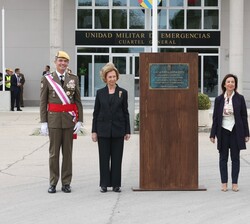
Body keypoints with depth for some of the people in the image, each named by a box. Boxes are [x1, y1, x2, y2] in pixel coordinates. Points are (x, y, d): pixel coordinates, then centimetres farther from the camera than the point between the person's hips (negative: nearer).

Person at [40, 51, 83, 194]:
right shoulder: (47, 79, 2)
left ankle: (66, 183, 14)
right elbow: (43, 102, 1)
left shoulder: (74, 79, 6)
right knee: (54, 152, 4)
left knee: (68, 152, 6)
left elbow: (78, 101, 6)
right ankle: (53, 183, 13)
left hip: (69, 119, 1)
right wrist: (43, 122, -4)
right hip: (54, 119, -1)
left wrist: (79, 120, -1)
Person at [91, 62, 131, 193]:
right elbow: (96, 112, 5)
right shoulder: (100, 93, 4)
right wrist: (94, 131, 1)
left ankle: (116, 184, 12)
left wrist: (127, 131, 1)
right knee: (104, 158, 4)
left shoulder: (122, 92, 3)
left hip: (118, 129, 0)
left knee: (117, 158, 3)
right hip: (103, 130, 0)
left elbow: (125, 112, 4)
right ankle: (104, 184, 13)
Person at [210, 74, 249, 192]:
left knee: (235, 158, 6)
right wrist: (213, 134, 0)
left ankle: (235, 183, 13)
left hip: (236, 131, -1)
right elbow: (215, 117, 4)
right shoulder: (219, 99, 1)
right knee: (223, 158, 7)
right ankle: (224, 182, 15)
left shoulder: (239, 98, -1)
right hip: (223, 131, 1)